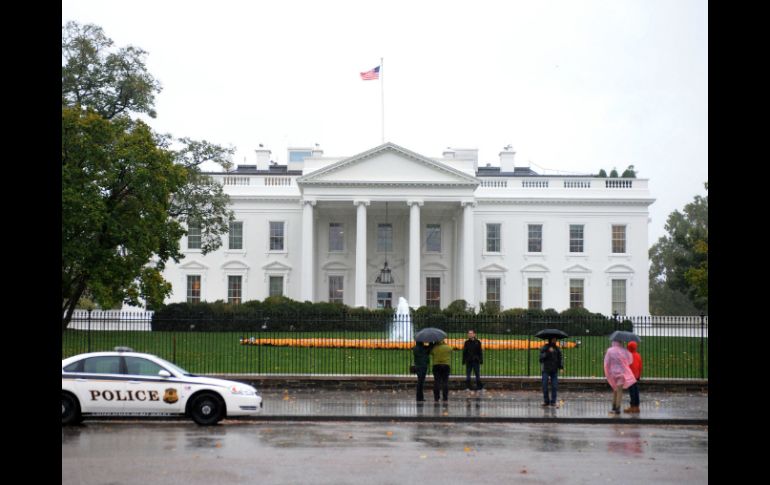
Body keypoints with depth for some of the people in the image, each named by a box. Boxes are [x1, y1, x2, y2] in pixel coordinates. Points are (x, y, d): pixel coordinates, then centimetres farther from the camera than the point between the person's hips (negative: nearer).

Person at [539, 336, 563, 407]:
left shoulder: (557, 349, 8)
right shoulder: (544, 348, -1)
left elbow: (560, 359, 9)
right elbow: (541, 357, -12)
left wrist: (561, 367, -3)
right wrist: (548, 352, -23)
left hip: (554, 370, 2)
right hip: (545, 370, -2)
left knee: (554, 386, -2)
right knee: (545, 386, -4)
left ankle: (553, 401, 4)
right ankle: (546, 401, 7)